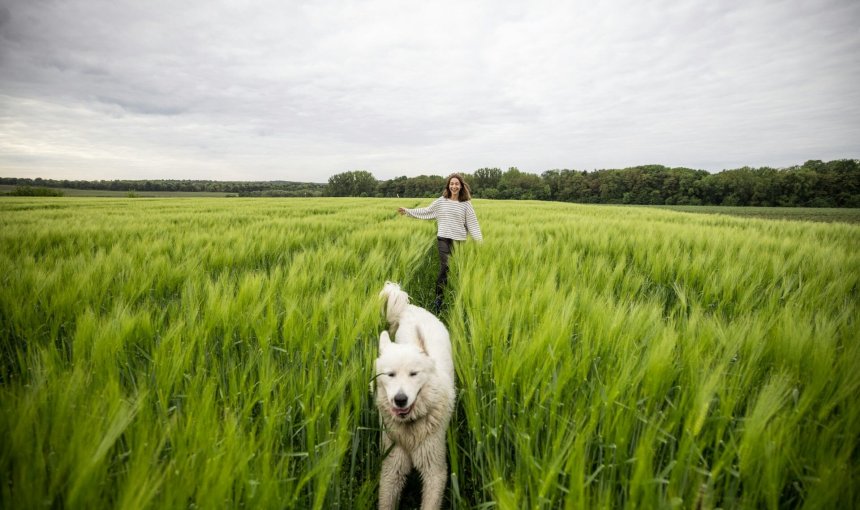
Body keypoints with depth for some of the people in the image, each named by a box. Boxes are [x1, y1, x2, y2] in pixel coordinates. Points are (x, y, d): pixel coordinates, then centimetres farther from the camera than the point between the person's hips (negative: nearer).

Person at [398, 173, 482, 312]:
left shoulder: (466, 204, 3)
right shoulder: (441, 201, 5)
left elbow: (473, 224, 3)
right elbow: (426, 212, 13)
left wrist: (480, 240, -5)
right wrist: (407, 211, 11)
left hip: (459, 240, 1)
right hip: (444, 239, 0)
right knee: (444, 269, -7)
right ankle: (439, 298, 0)